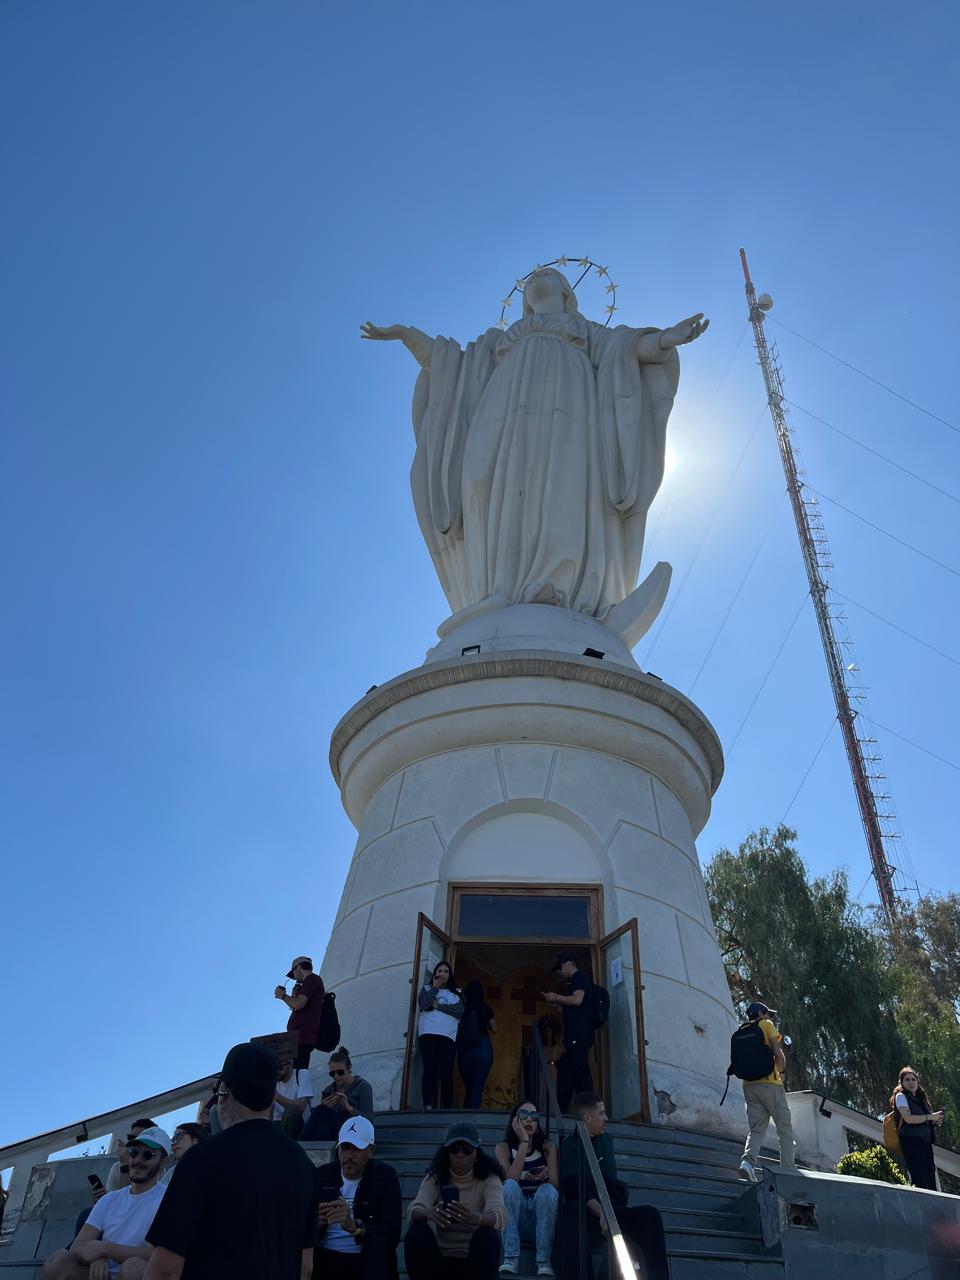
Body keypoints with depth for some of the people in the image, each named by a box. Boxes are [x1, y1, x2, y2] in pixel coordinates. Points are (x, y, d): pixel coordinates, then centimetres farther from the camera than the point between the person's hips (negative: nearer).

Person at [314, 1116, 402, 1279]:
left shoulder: (385, 1177, 0)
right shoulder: (322, 1175, 6)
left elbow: (392, 1234, -10)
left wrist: (354, 1227, -24)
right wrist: (315, 1223, -19)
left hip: (367, 1261, -1)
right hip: (325, 1259, 1)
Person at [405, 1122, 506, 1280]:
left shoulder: (489, 1179, -8)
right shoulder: (434, 1178, -2)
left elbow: (500, 1215, -28)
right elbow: (414, 1211, -21)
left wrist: (474, 1218, -52)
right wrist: (428, 1213, -46)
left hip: (475, 1260, -1)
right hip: (441, 1260, 1)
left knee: (487, 1235, -32)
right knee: (417, 1232, -27)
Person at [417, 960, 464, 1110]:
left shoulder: (457, 992, 18)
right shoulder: (427, 989, 18)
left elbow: (460, 1010, -1)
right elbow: (423, 1005, -3)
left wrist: (438, 1005, -3)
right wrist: (435, 987, 1)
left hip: (448, 1035, 0)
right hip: (429, 1033, 0)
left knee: (446, 1072, -9)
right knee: (429, 1069, -10)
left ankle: (448, 1107, -8)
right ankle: (427, 1106, -12)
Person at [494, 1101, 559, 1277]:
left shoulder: (547, 1147, 5)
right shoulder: (503, 1148, 1)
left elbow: (555, 1186, -3)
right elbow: (510, 1181, -16)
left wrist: (546, 1175, -24)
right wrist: (524, 1142, -18)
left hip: (542, 1213, 1)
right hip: (514, 1217, 0)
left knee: (547, 1189, -30)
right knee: (509, 1186, -30)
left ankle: (544, 1261, -27)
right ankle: (511, 1259, -33)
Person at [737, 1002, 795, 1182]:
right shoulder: (766, 1025, 3)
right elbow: (778, 1053, -10)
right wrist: (781, 1070, 7)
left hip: (749, 1085, 5)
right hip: (769, 1083, -5)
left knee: (756, 1129, 2)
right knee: (785, 1128, 6)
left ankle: (748, 1160, -21)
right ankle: (789, 1170, 2)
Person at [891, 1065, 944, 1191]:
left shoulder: (920, 1098, 22)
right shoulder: (901, 1096, -1)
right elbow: (908, 1118, -14)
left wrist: (935, 1121, 8)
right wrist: (930, 1117, -9)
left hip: (926, 1143, 7)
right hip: (911, 1142, -7)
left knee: (931, 1179, -1)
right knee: (920, 1180, -14)